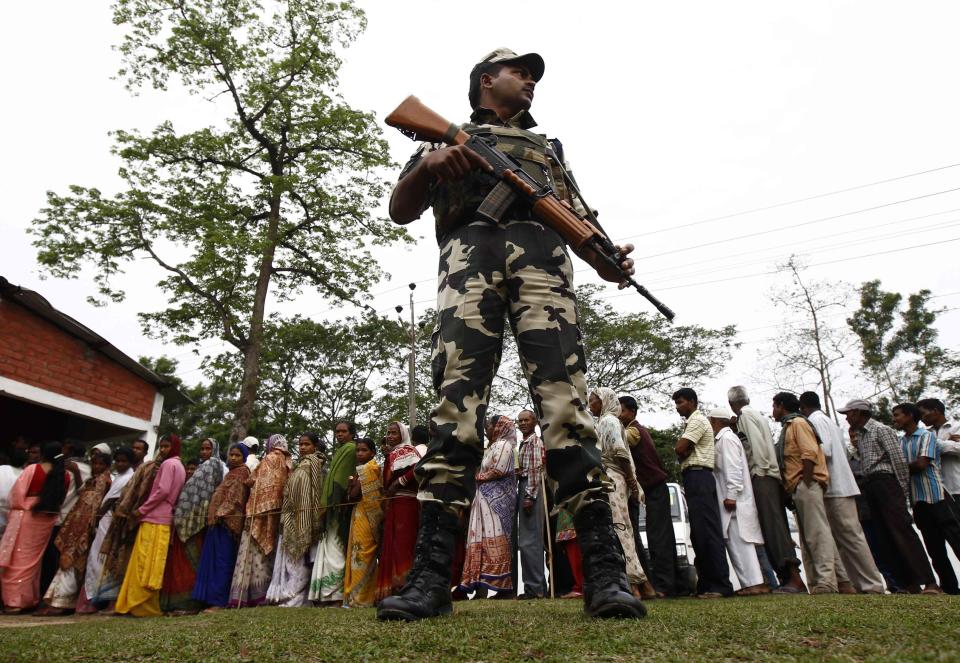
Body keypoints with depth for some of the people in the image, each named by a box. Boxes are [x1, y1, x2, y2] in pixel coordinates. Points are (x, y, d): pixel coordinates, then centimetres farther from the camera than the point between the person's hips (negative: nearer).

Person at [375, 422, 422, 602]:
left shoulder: (406, 450, -2)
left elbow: (418, 468, -21)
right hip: (393, 504, 9)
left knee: (402, 543, -11)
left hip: (404, 502, -9)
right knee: (393, 545, 7)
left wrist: (398, 483, -15)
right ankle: (394, 589, 10)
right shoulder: (392, 454, 24)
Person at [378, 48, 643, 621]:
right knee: (456, 404, -15)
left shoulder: (548, 146, 37)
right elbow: (401, 210, 17)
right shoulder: (448, 136, 30)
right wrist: (428, 164, -5)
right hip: (470, 253, -1)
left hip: (542, 255, 2)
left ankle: (605, 572, -15)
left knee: (566, 403, -15)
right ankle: (432, 577, -13)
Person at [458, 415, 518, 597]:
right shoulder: (492, 447, 24)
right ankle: (482, 585, 3)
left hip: (496, 498, -9)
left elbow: (499, 470, -15)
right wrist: (479, 477, 3)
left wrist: (479, 477, -4)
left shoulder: (503, 444, -4)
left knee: (494, 539, -11)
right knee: (482, 539, 4)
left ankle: (500, 583, -10)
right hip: (486, 497, 9)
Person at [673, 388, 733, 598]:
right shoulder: (692, 422, 25)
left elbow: (679, 449, -15)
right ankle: (707, 583, 13)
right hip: (695, 479, 10)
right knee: (699, 533, 9)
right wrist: (686, 451, 0)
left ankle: (720, 585, -13)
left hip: (697, 477, -10)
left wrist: (684, 451, 4)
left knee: (707, 531, -12)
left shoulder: (697, 420, -6)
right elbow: (683, 451, 20)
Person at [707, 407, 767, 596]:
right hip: (734, 501, 10)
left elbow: (733, 469, -18)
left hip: (734, 501, -10)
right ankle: (754, 582, 10)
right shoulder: (722, 439, 19)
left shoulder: (727, 438, -10)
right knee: (737, 542, 8)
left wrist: (731, 495, -21)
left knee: (739, 542, -9)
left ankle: (754, 583, -8)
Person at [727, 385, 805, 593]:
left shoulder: (745, 415, -5)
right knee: (777, 525, 7)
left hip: (762, 476, -10)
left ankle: (794, 578, -17)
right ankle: (789, 578, 7)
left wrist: (760, 470, -14)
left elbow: (757, 443, -15)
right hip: (772, 473, 10)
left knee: (772, 525, -13)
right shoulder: (756, 414, 22)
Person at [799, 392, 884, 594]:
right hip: (841, 486, 9)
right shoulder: (829, 421, 20)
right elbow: (843, 451, 19)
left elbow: (824, 450, -20)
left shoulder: (814, 420, -8)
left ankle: (873, 585, -2)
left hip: (835, 487, -9)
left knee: (850, 536, -6)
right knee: (841, 537, 8)